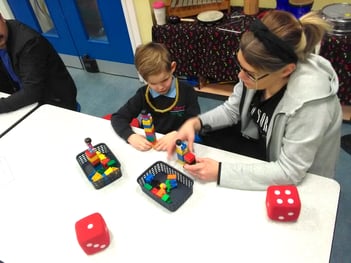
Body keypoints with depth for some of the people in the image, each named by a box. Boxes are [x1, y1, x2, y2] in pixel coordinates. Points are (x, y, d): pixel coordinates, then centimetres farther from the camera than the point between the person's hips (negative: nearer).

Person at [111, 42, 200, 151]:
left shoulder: (186, 91, -8)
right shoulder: (143, 94, -3)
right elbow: (117, 117, -1)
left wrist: (176, 135, -25)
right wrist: (131, 136, -19)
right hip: (150, 146, 2)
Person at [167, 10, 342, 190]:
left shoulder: (309, 102, -39)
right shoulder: (258, 70, -22)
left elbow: (289, 171, -31)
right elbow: (232, 109, -4)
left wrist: (221, 171, -34)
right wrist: (195, 123, -22)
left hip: (296, 179, -5)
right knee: (209, 135, 0)